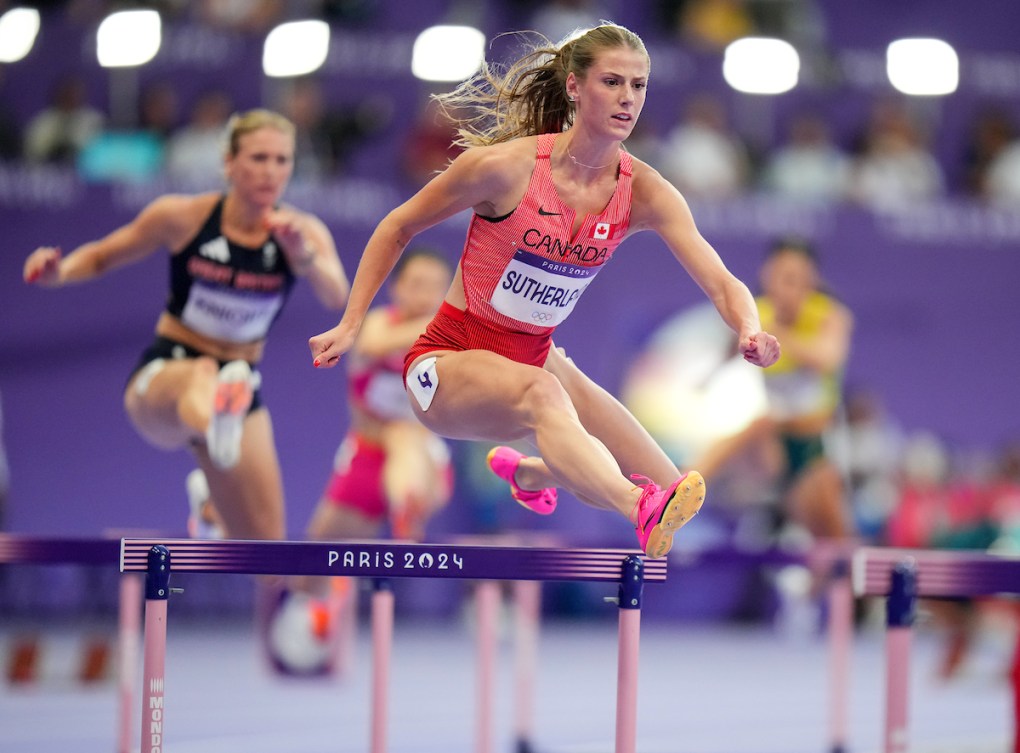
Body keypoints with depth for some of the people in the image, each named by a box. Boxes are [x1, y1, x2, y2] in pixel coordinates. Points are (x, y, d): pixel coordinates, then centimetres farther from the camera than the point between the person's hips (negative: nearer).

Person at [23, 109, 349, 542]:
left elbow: (336, 299, -25)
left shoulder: (303, 232, -5)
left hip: (242, 382, 5)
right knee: (200, 375, -45)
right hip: (161, 377, -4)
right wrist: (59, 272, -14)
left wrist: (303, 255, -44)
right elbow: (101, 256, 7)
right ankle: (214, 423, -82)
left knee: (265, 549, -2)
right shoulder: (183, 217, -7)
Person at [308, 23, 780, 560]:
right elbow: (397, 228, -4)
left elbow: (721, 283, -17)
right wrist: (350, 325, -8)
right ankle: (645, 515, -66)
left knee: (664, 485, -3)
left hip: (534, 358, 6)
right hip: (448, 363, -6)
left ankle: (529, 473, 29)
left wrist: (750, 332, -39)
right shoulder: (506, 166, -18)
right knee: (540, 392, -40)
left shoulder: (644, 193, -8)